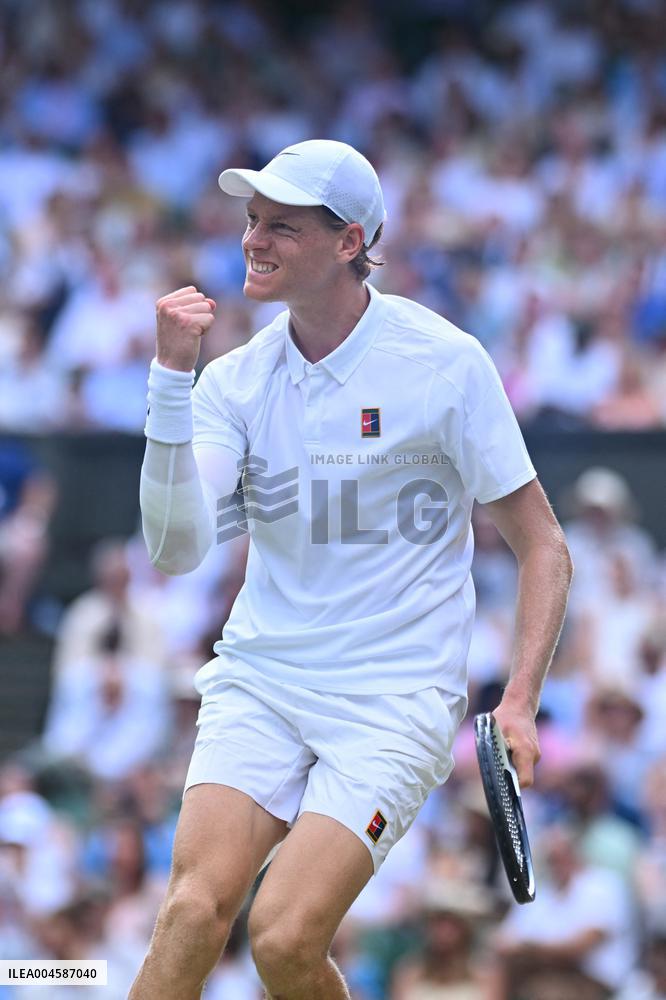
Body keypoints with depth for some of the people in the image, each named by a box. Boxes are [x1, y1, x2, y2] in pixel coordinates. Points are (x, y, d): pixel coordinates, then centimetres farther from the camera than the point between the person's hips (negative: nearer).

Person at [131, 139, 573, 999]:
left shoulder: (446, 363, -6)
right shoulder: (235, 379, 3)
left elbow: (542, 548, 0)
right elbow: (177, 550, -10)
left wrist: (518, 702, -12)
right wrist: (171, 379, -19)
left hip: (396, 695, -3)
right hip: (259, 678, 3)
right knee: (195, 910, -19)